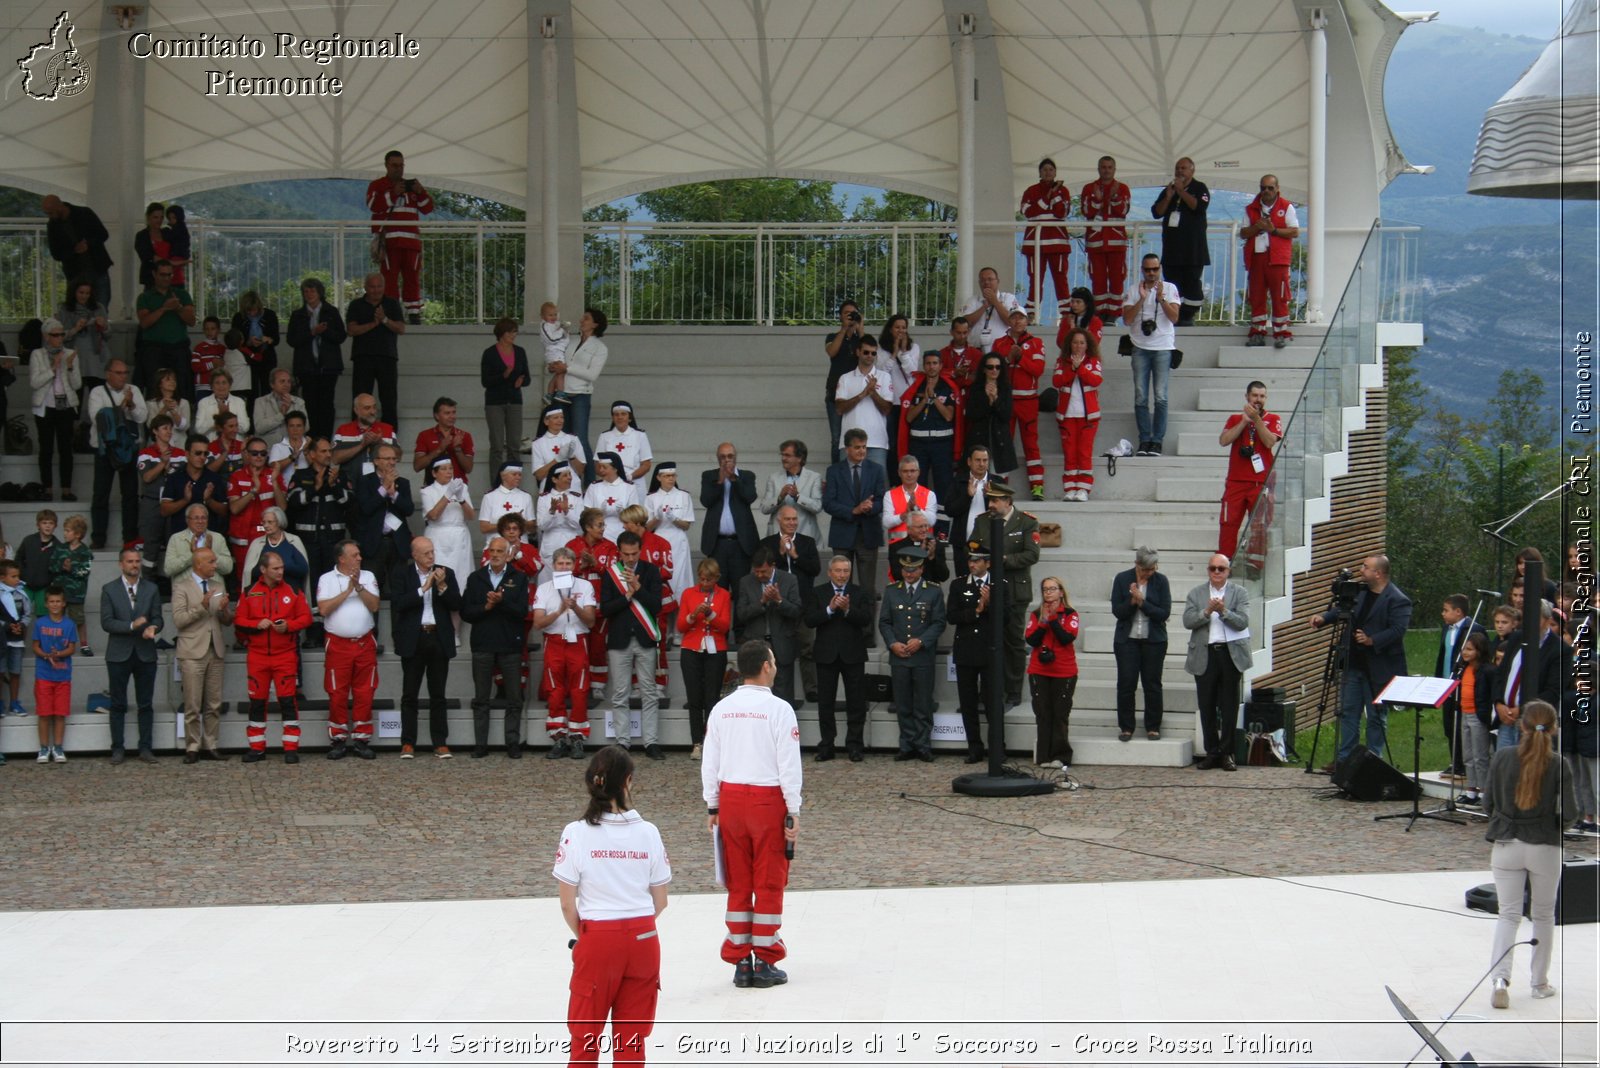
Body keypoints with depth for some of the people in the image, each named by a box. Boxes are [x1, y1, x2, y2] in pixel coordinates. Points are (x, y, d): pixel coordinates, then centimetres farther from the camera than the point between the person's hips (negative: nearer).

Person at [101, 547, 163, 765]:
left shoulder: (151, 589, 9)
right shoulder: (109, 590, 1)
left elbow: (157, 618, 6)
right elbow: (106, 622, -7)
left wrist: (153, 628, -17)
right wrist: (132, 625, -19)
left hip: (145, 653, 2)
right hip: (119, 654, -2)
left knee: (146, 704, 3)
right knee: (118, 704, 2)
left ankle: (145, 748, 8)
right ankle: (117, 749, 6)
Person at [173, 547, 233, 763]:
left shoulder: (218, 586, 15)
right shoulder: (182, 588, -1)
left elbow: (227, 621, 15)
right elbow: (179, 619, -11)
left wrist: (225, 609, -7)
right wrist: (201, 606, -21)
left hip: (215, 651, 5)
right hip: (193, 652, -5)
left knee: (214, 704, 5)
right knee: (193, 705, -4)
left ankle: (209, 746, 11)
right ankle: (192, 748, 1)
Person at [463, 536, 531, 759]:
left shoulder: (519, 579, 4)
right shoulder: (475, 578, 9)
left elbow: (522, 612, -7)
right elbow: (465, 612, 2)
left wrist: (501, 602, -21)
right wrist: (486, 607, -13)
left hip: (510, 645, -1)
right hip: (483, 645, 1)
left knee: (514, 699, 1)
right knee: (481, 699, 4)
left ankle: (513, 743, 6)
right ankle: (480, 744, 8)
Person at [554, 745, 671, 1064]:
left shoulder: (576, 834, -9)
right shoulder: (647, 832, -2)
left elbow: (568, 905, -6)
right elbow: (660, 902, 3)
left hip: (596, 941, -2)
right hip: (643, 941, 2)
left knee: (585, 1032, 12)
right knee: (632, 1036, 10)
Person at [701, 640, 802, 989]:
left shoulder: (722, 709, 3)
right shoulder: (778, 709, -11)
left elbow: (710, 762, 7)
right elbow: (789, 765, -11)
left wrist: (712, 807, 15)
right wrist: (793, 812, -5)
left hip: (730, 799, 4)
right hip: (768, 800, -4)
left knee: (738, 883, 11)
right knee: (769, 883, 4)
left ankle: (740, 961, 14)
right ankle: (765, 963, 7)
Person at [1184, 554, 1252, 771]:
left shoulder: (1239, 593, 5)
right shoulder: (1196, 594, 9)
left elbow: (1242, 622, -6)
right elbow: (1188, 621, -2)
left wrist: (1223, 611, -21)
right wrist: (1207, 612, -17)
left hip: (1231, 654, -1)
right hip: (1205, 655, 1)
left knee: (1229, 706, 1)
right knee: (1207, 706, 3)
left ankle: (1227, 753, 7)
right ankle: (1212, 753, 10)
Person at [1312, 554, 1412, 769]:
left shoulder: (1397, 600, -15)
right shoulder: (1360, 591, 8)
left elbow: (1397, 631, -23)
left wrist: (1372, 640, -32)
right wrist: (1324, 618, 2)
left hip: (1379, 669, -7)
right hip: (1354, 664, 7)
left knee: (1376, 716, 3)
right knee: (1348, 711, 10)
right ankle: (1344, 759, 16)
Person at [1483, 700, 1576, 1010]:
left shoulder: (1502, 757, -5)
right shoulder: (1558, 764, -9)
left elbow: (1488, 803, 0)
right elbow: (1569, 812, -11)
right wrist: (1553, 825, 10)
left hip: (1505, 846, 1)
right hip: (1544, 848, -1)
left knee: (1508, 914, 6)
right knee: (1543, 915, 17)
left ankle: (1500, 976, -15)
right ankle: (1539, 982, 23)